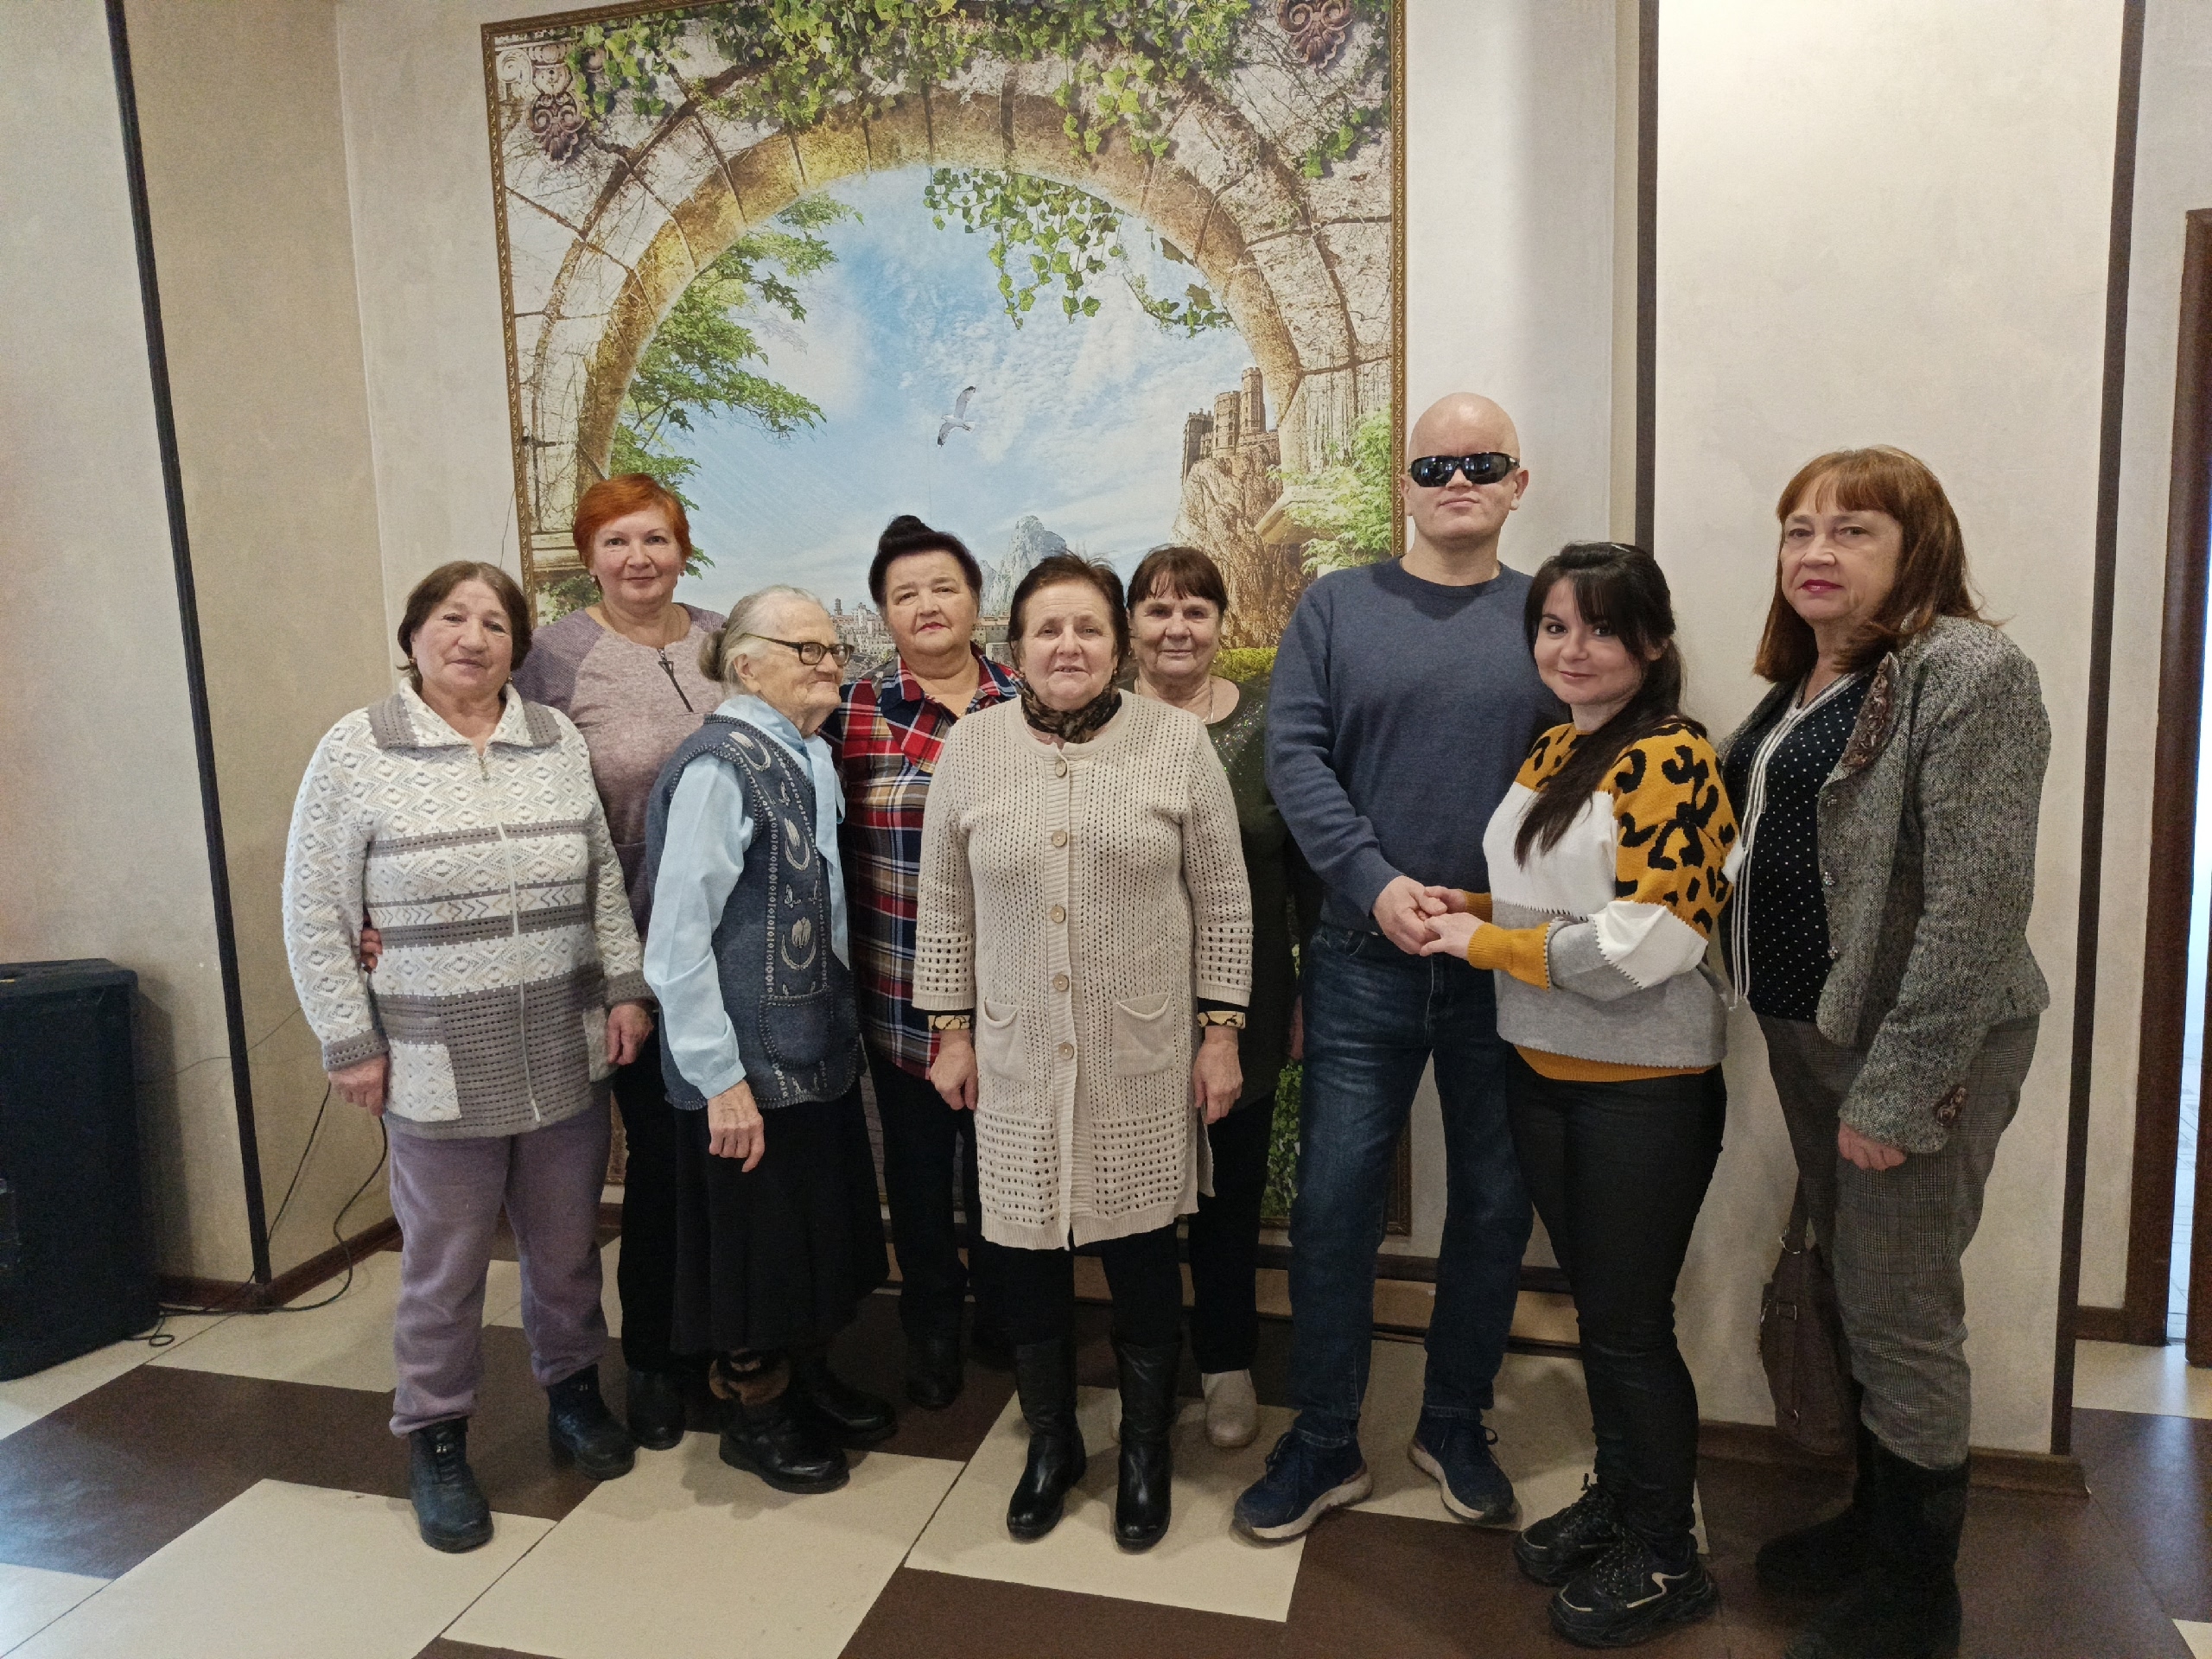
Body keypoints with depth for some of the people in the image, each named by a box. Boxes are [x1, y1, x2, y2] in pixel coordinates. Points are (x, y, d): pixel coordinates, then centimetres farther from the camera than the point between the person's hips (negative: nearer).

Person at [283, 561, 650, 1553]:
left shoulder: (558, 741, 5)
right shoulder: (357, 751, -5)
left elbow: (604, 877, 11)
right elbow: (315, 916, -3)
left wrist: (625, 989, 5)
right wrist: (351, 1045, -5)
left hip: (566, 1057, 3)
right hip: (438, 1067, -3)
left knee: (566, 1246, 16)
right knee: (445, 1267, 9)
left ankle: (572, 1393, 38)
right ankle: (434, 1441, 29)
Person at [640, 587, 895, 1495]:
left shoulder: (812, 759, 7)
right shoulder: (719, 768, -18)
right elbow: (677, 937, -21)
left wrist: (844, 1028, 11)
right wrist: (721, 1079, -20)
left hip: (820, 1046, 8)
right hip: (752, 1063, -8)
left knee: (824, 1224, 19)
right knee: (759, 1240, 8)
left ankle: (808, 1379, 39)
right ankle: (754, 1413, 29)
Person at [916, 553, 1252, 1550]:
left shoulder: (1178, 742, -4)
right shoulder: (971, 749, 0)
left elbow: (1221, 901, 0)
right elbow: (946, 908, 7)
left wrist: (1220, 1031, -1)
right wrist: (953, 1031, 6)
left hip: (1143, 1057, -1)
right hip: (1018, 1057, 1)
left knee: (1142, 1257, 9)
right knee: (1027, 1256, 11)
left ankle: (1146, 1452, 33)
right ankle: (1050, 1443, 35)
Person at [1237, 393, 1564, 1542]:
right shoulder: (1337, 607, 4)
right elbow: (1295, 755, -5)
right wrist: (1376, 882, -17)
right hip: (1365, 961, -1)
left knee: (1493, 1205, 12)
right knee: (1333, 1201, 3)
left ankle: (1455, 1428, 33)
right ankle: (1324, 1444, 22)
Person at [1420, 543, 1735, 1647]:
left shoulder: (1670, 761, -17)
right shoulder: (1551, 752, 9)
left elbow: (1638, 943, -24)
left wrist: (1481, 942, -15)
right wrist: (1466, 908, 0)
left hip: (1643, 1087, -7)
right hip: (1543, 1071, 8)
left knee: (1630, 1325, 6)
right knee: (1594, 1307, 20)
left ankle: (1665, 1560, 26)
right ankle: (1614, 1498, 40)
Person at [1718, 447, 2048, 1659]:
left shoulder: (1969, 673, -15)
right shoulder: (1801, 682, 11)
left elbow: (1979, 897, -21)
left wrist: (1898, 1089, -22)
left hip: (1914, 1045, -8)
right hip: (1807, 1030, 8)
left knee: (1901, 1315, 3)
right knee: (1853, 1289, 19)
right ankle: (1875, 1521, 38)